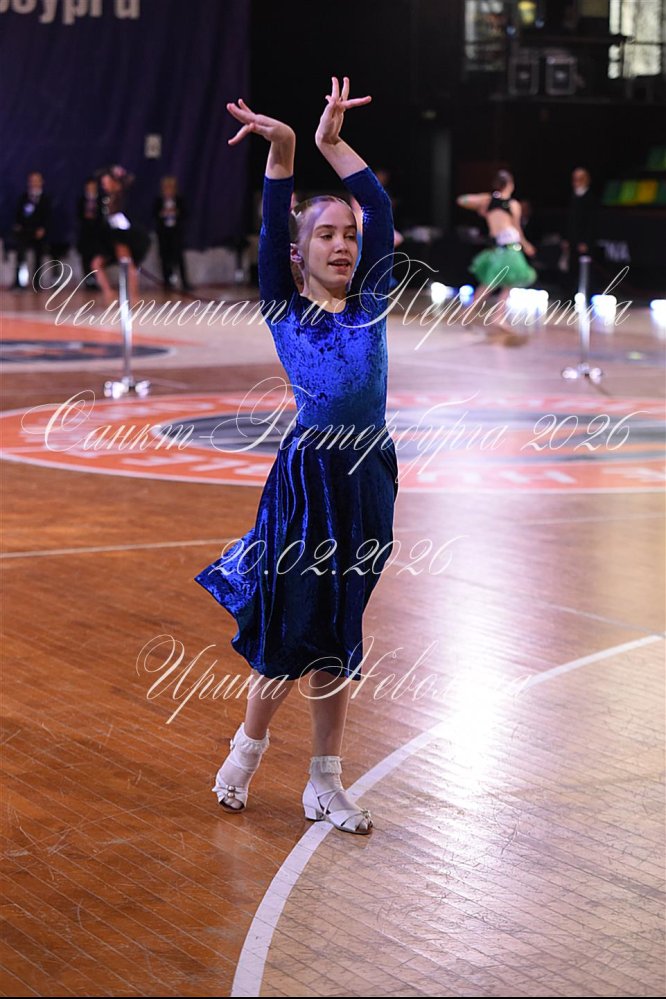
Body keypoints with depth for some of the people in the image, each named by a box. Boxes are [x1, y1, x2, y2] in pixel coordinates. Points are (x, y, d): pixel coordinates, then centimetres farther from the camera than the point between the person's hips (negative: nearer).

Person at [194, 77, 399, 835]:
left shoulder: (371, 304, 11)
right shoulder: (284, 310, 2)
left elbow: (382, 210, 7)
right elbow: (271, 231, -10)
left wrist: (333, 142, 4)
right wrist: (280, 153, -20)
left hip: (368, 479, 4)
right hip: (307, 479, -4)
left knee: (338, 640, 10)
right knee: (292, 638, 3)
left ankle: (325, 786, 18)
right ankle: (245, 752, 27)